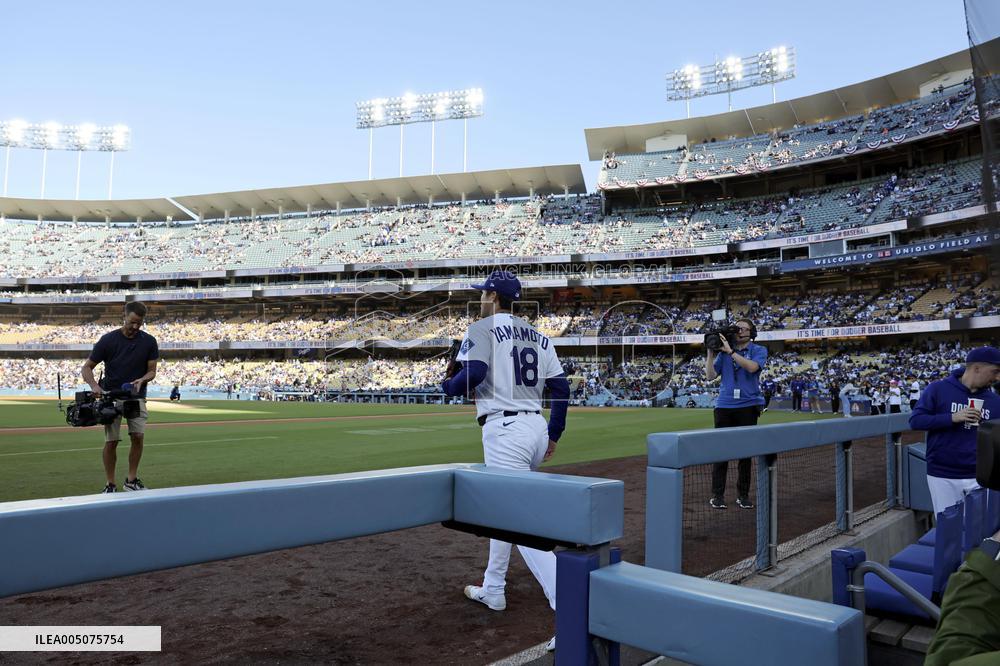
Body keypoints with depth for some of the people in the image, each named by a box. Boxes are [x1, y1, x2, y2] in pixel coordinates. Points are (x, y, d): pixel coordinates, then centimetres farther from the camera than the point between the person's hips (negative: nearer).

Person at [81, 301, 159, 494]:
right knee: (111, 441, -5)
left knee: (138, 437, -8)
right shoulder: (108, 339, -8)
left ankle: (132, 480, 7)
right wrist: (94, 385, -22)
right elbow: (86, 367, -3)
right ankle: (110, 485, 7)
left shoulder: (149, 341, -3)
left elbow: (152, 370, 3)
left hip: (136, 396, 2)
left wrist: (142, 379, -19)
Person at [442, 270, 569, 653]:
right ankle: (492, 590, 37)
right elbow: (560, 387, 11)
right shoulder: (537, 336, 16)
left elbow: (473, 372, -20)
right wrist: (553, 435, 17)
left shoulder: (484, 328, -3)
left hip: (504, 430, -8)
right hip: (536, 427, 8)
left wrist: (449, 385, 1)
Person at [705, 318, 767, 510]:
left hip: (748, 406, -1)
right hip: (724, 406, 2)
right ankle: (717, 495, 5)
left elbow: (752, 367, -17)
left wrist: (730, 351, -16)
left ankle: (743, 495, 14)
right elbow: (710, 376, 7)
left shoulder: (759, 351, 5)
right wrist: (710, 353, -1)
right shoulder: (724, 351, 12)